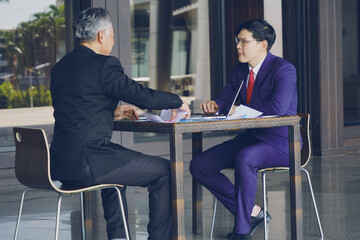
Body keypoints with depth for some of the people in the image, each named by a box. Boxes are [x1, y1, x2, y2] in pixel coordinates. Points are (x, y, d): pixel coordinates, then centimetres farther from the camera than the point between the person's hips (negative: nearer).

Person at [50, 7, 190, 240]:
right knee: (165, 170, 5)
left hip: (61, 163, 9)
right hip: (85, 164, -9)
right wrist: (178, 102, 6)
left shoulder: (60, 67, 13)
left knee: (119, 158, 38)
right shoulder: (104, 64, -12)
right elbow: (144, 96, -11)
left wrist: (113, 113, 21)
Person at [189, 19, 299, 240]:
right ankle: (252, 212, -1)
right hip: (250, 138, 8)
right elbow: (225, 100, 19)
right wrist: (214, 105, -6)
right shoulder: (240, 70, 10)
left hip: (280, 142, -8)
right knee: (199, 166, -6)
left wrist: (239, 109, -18)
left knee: (244, 158, -39)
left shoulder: (284, 70, -14)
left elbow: (277, 108, -29)